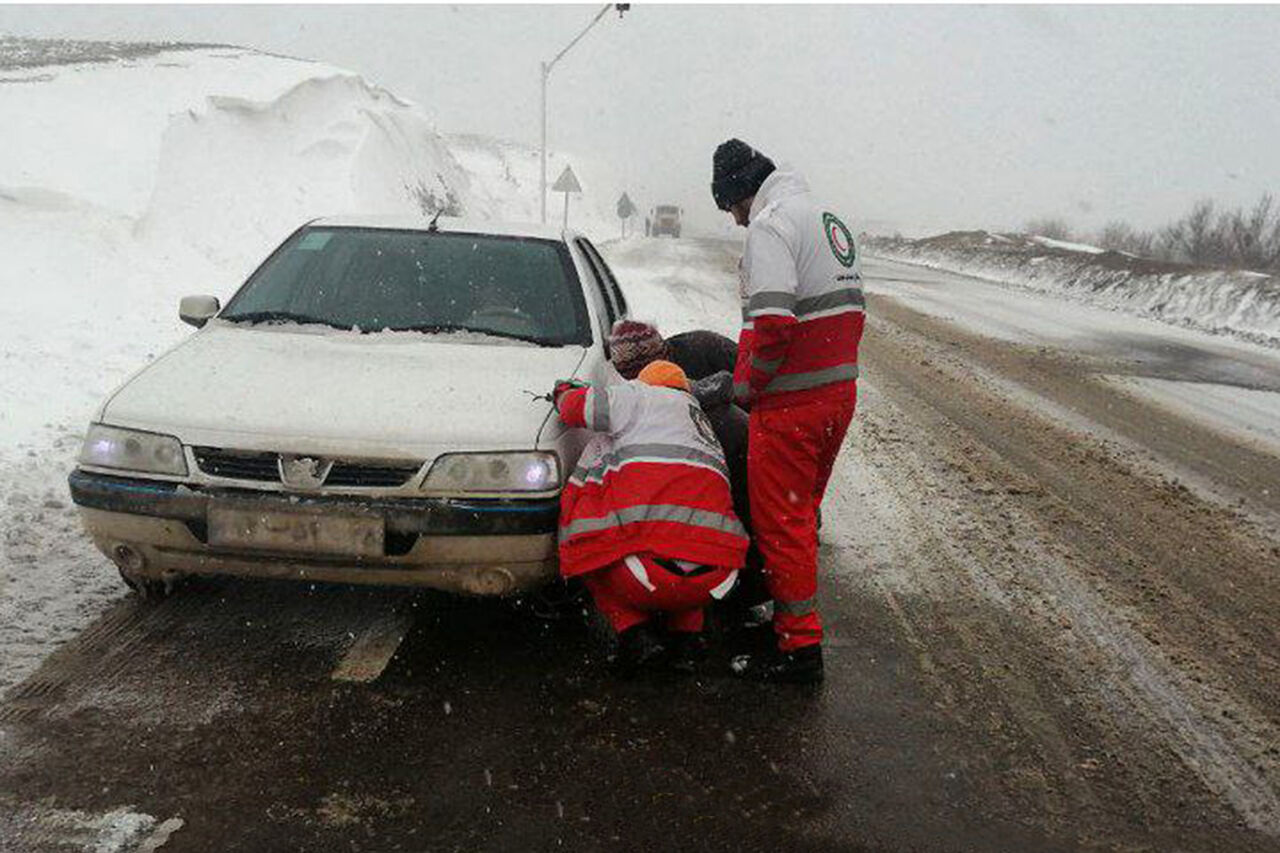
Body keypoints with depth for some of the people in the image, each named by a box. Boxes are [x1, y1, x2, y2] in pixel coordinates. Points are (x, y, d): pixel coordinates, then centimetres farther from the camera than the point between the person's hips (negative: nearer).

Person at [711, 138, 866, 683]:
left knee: (780, 521, 0)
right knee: (802, 512, 20)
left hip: (791, 405, -9)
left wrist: (746, 385, -11)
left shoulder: (769, 226, -14)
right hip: (840, 391, 9)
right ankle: (791, 612, 34)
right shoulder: (827, 218, 17)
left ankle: (800, 648, 6)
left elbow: (773, 323, -26)